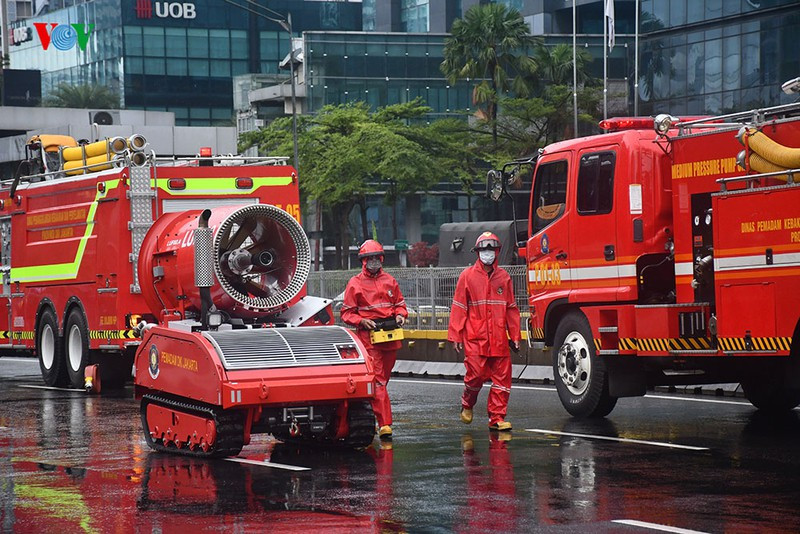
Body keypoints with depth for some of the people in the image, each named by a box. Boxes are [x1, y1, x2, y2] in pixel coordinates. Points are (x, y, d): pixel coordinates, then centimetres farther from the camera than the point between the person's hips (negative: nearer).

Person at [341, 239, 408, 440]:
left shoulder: (389, 281, 13)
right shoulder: (355, 284, 1)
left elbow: (399, 304, 21)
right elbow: (347, 312, 2)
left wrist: (400, 315, 0)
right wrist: (361, 321, -15)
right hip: (369, 336, -5)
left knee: (384, 378, 10)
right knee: (377, 380, -12)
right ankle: (384, 424, -17)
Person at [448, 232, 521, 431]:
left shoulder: (504, 277, 11)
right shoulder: (468, 276, 2)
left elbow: (511, 308, 15)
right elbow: (459, 308, 1)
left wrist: (515, 336, 12)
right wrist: (455, 336, -4)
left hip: (498, 338, 3)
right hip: (474, 337, -3)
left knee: (502, 377, 0)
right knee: (476, 374, -9)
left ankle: (497, 418, 6)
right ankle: (467, 404, 21)